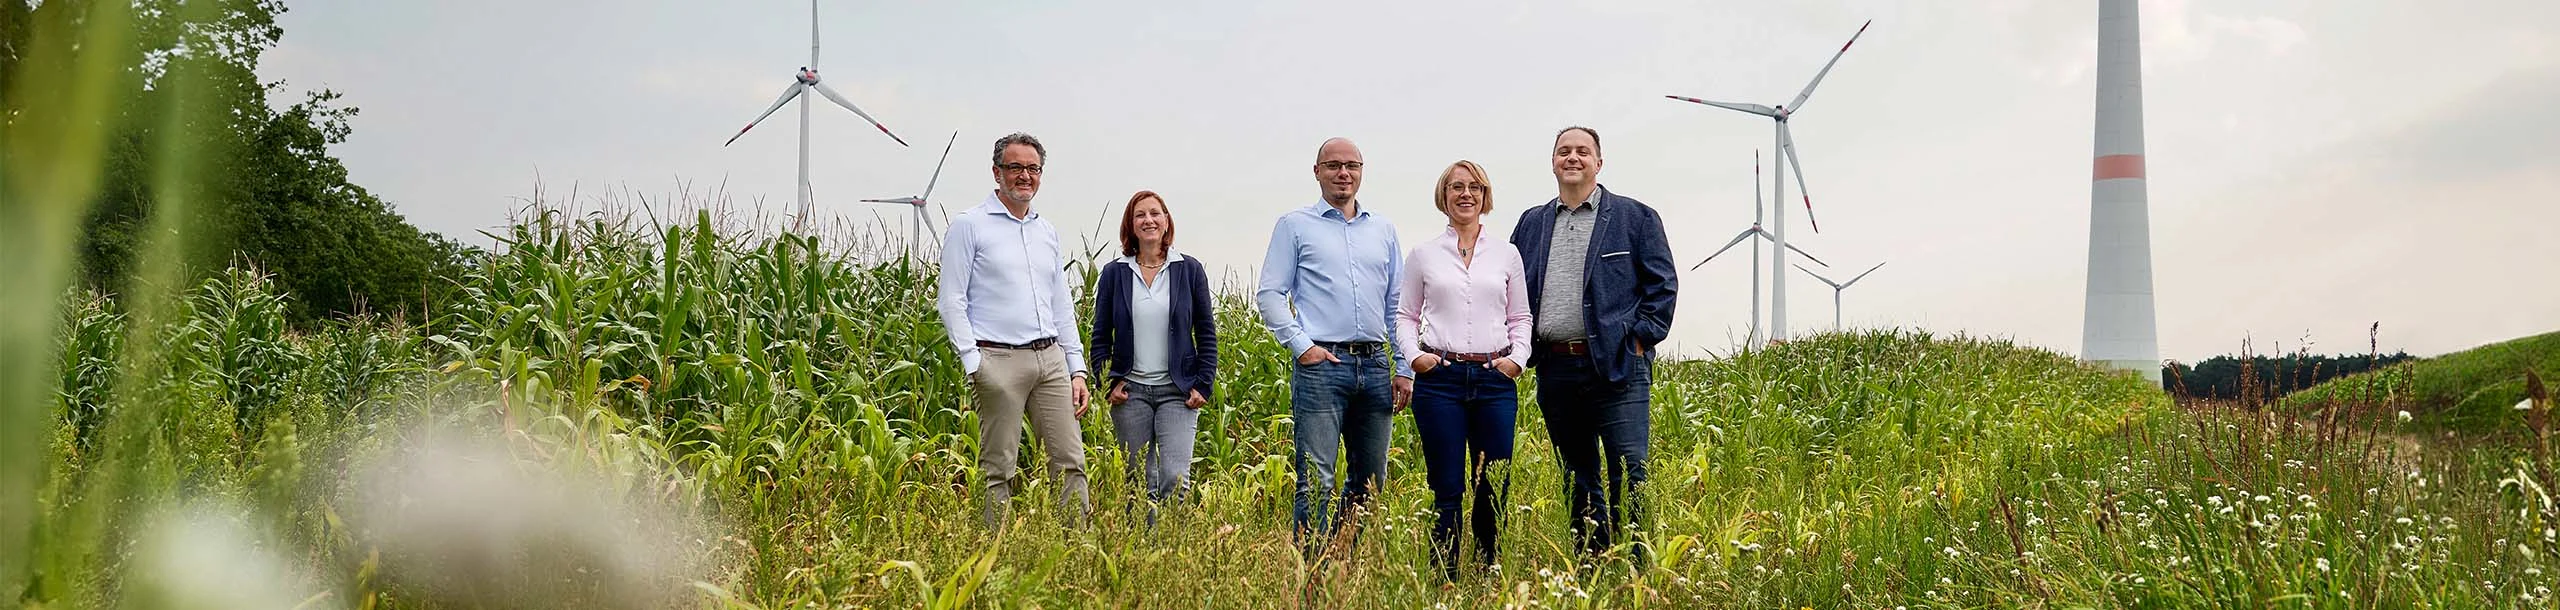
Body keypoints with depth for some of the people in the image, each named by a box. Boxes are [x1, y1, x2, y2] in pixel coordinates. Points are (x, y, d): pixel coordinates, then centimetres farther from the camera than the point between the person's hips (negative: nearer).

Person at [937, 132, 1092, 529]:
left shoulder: (1047, 232, 19)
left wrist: (1077, 369, 13)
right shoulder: (969, 226, 1)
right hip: (1000, 360, -5)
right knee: (999, 468, -3)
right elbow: (951, 300, -4)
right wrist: (972, 361, -13)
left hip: (1051, 358, 6)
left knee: (1071, 461, 0)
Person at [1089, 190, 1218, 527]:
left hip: (1177, 391, -1)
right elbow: (1101, 336, 10)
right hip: (1130, 391, 1)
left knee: (1175, 479, -14)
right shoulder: (1115, 273, 6)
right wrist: (1109, 382, -2)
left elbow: (1207, 333, 7)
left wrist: (1203, 385, -1)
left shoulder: (1189, 270, 4)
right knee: (1139, 483, 5)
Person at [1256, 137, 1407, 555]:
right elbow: (1269, 294, 2)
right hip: (1321, 364, -5)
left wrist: (1404, 369, 10)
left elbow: (1397, 303, 18)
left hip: (1375, 365, 5)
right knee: (1315, 482, -10)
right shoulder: (1295, 226, 6)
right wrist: (1302, 345, -10)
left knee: (1370, 481, 9)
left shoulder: (1382, 230, 17)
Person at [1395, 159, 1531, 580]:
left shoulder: (1506, 255, 11)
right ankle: (1443, 579, 3)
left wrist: (1517, 357, -1)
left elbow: (1520, 318, 15)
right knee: (1447, 488, -2)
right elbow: (1405, 316, 12)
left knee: (1494, 488, 1)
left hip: (1496, 378, 1)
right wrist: (1413, 355, -5)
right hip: (1439, 378, -1)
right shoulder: (1423, 255, 8)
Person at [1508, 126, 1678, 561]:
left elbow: (1662, 282, 2)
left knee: (1628, 476, -9)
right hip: (1555, 369, 4)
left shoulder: (1635, 217, 5)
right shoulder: (1531, 224, 16)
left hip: (1618, 366, -4)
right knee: (1578, 481, 10)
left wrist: (1640, 337, -7)